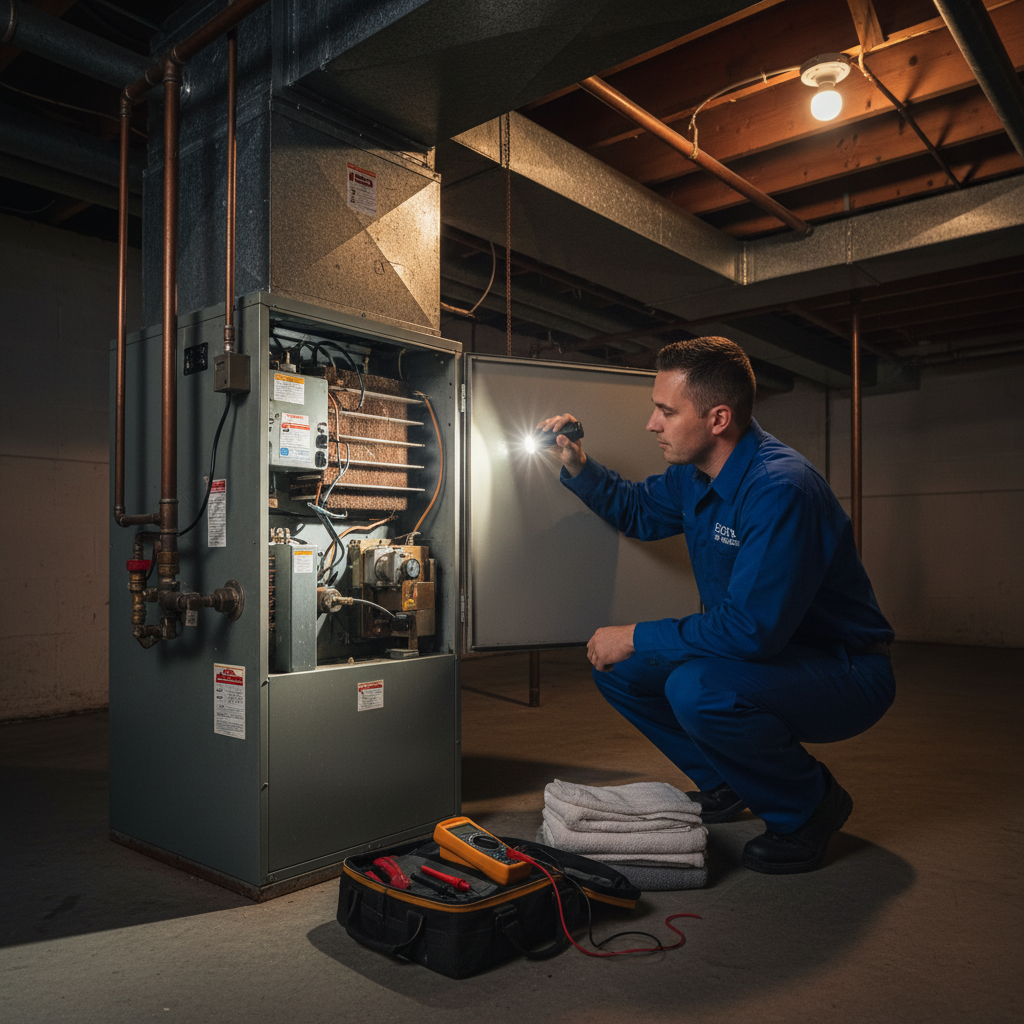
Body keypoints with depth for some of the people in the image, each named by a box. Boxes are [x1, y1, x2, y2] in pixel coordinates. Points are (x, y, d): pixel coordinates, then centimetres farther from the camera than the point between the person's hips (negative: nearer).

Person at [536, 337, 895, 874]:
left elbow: (752, 628, -35)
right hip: (760, 651, 9)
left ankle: (811, 803, -6)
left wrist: (637, 637, -24)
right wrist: (578, 466, 2)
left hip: (847, 674, -9)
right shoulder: (695, 474, -1)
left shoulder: (779, 488, -30)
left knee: (696, 689, -35)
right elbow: (637, 510, 20)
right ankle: (726, 784, 18)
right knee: (616, 667, 3)